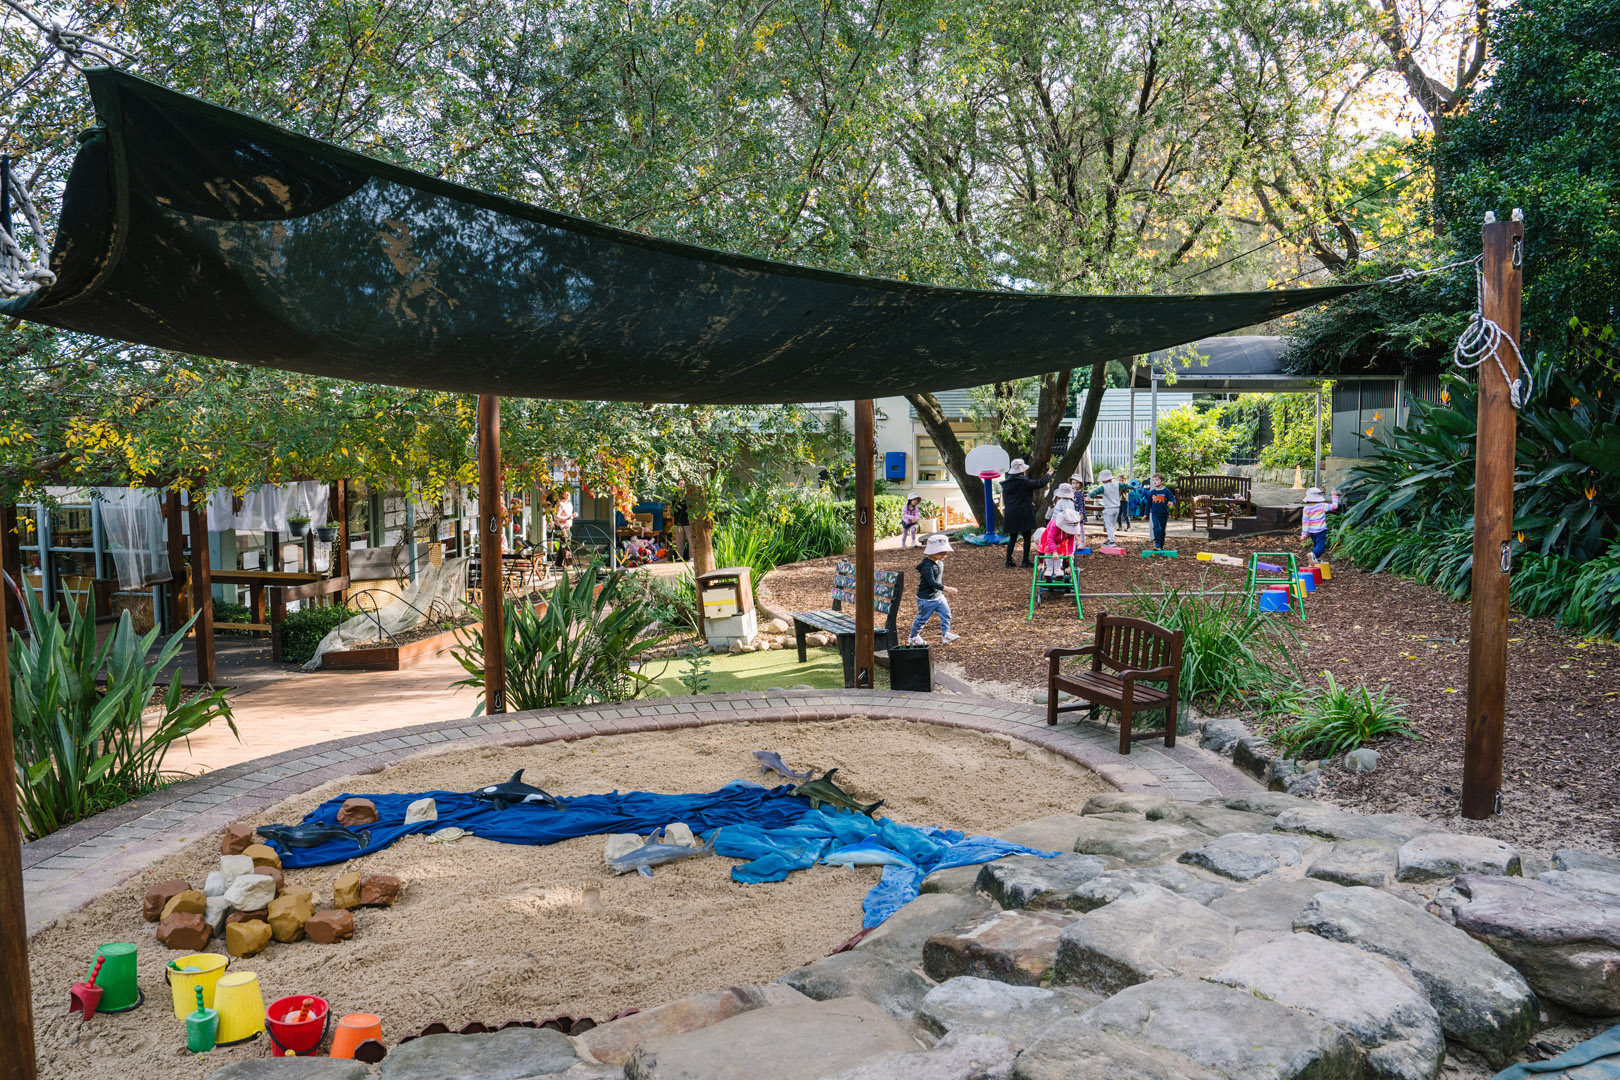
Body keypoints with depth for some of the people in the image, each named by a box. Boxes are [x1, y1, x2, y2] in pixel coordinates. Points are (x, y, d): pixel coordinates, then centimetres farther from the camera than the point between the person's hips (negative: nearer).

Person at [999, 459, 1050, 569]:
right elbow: (1039, 483, -8)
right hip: (1024, 515, -6)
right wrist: (1048, 477, 10)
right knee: (1027, 537, 4)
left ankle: (1008, 560, 12)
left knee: (1012, 537, 14)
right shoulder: (1024, 482, -15)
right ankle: (1025, 562, 6)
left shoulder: (1006, 484, 4)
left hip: (1010, 516, 6)